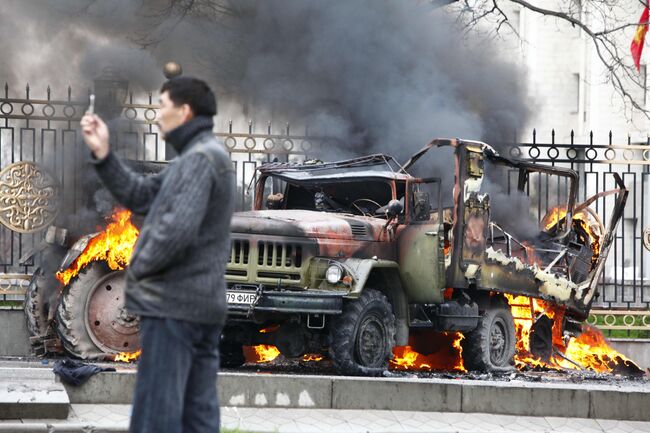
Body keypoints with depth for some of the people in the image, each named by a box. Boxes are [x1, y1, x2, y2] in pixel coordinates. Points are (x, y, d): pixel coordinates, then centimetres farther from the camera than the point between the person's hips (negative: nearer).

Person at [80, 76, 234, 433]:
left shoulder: (199, 158, -13)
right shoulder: (200, 156, 19)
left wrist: (139, 267, -10)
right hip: (203, 305, 10)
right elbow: (140, 196, 19)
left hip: (173, 304, -10)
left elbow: (179, 228, -24)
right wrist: (103, 154, 9)